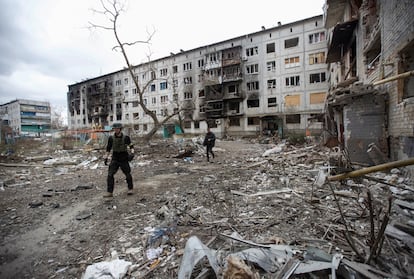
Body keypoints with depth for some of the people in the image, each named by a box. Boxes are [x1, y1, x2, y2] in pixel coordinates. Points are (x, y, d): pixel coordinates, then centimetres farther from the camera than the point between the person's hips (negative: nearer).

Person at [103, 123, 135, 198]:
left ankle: (130, 189, 28)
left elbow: (131, 147, -2)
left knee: (127, 174, 8)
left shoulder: (126, 138, -10)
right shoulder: (111, 138, -4)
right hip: (114, 159, 2)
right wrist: (106, 158, 7)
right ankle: (109, 192, 2)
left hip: (124, 159, -2)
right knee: (110, 175, -8)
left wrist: (131, 153, -19)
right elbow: (108, 148, 7)